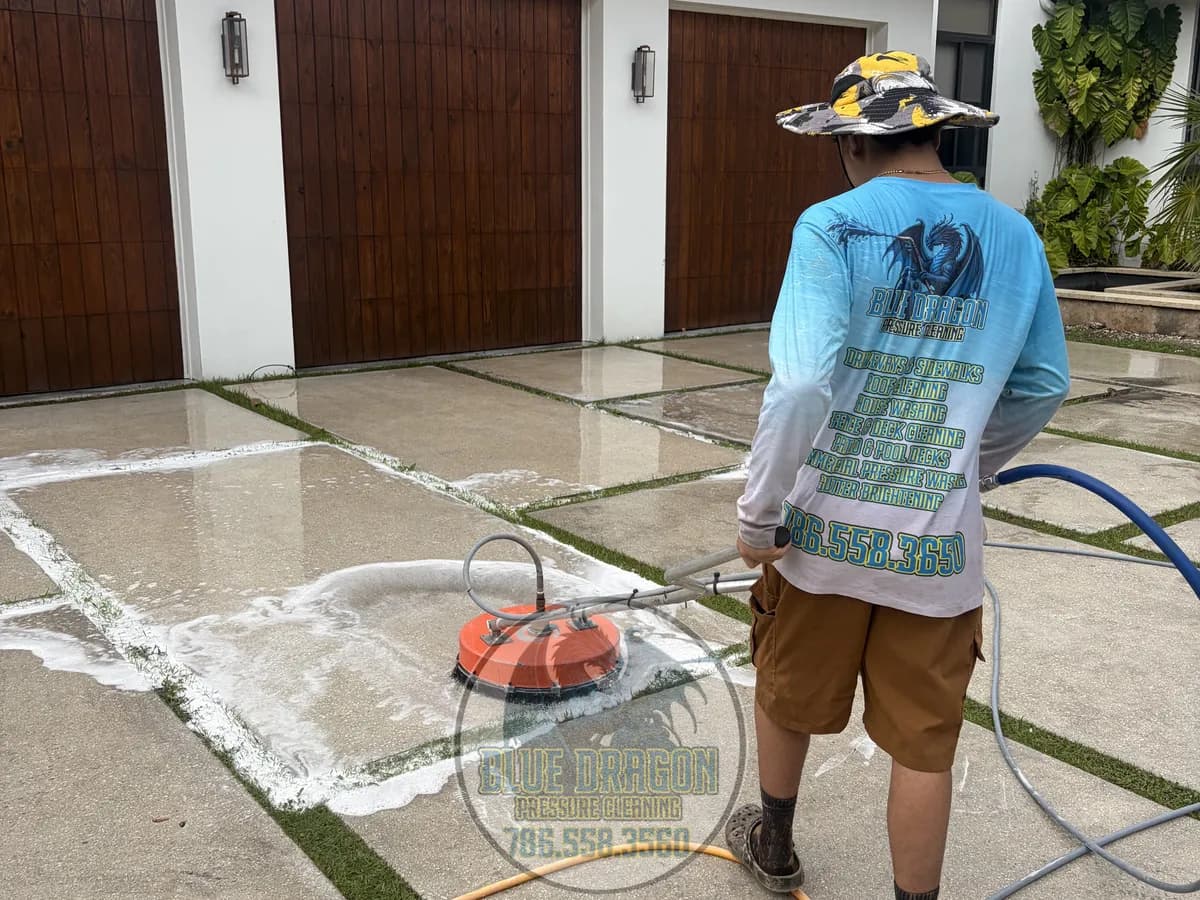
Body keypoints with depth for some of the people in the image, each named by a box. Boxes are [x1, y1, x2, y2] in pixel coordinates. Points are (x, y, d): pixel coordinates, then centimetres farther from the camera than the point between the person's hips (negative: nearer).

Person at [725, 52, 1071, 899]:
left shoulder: (833, 226, -13)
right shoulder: (1015, 237, 2)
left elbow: (802, 387, -23)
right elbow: (1043, 387, 11)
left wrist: (758, 513, -13)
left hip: (827, 524, -1)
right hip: (939, 540, 2)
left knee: (789, 695, 23)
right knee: (923, 742, 14)